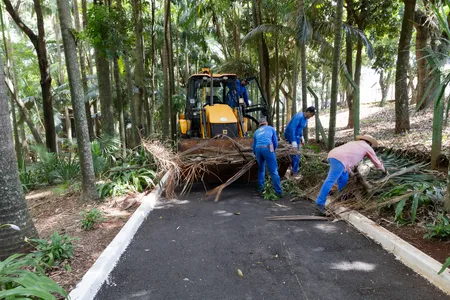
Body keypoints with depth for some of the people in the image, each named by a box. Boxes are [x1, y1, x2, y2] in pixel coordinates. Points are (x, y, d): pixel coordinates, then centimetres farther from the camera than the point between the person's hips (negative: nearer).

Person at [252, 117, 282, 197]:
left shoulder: (256, 132, 31)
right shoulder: (271, 128, 24)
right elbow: (275, 142, 19)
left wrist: (256, 155, 45)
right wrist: (273, 151, 35)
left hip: (258, 149, 4)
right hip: (267, 148, -3)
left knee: (261, 170, 22)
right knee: (274, 171, -2)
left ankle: (260, 189, 25)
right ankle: (278, 192, -4)